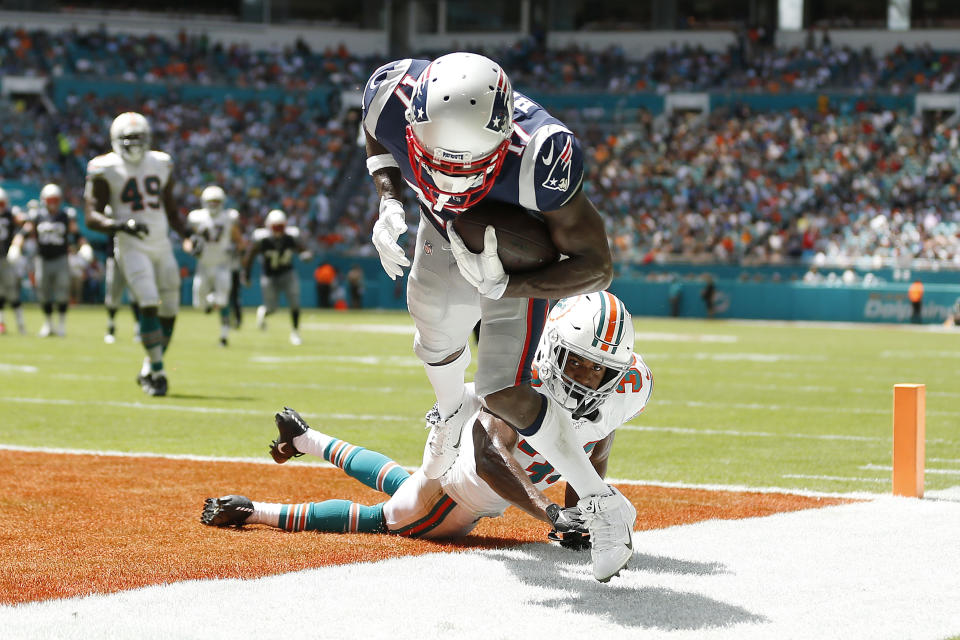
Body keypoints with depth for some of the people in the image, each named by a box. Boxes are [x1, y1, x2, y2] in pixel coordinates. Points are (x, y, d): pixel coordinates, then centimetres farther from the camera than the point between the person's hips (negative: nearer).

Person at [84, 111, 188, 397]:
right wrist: (121, 225, -24)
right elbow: (92, 217, -8)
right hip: (132, 248, -5)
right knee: (149, 306, -18)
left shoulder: (161, 165, 11)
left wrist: (188, 234, 5)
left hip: (162, 245, 5)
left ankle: (148, 370, 20)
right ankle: (157, 372, -11)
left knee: (169, 310, 4)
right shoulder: (105, 170, -5)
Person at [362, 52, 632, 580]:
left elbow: (597, 267, -36)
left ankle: (602, 503, 3)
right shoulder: (394, 98, -37)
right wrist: (389, 200, -23)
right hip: (442, 230, 5)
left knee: (503, 394, -13)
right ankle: (451, 415, 64)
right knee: (435, 343, 28)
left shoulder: (537, 159, -47)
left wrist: (504, 287, -44)